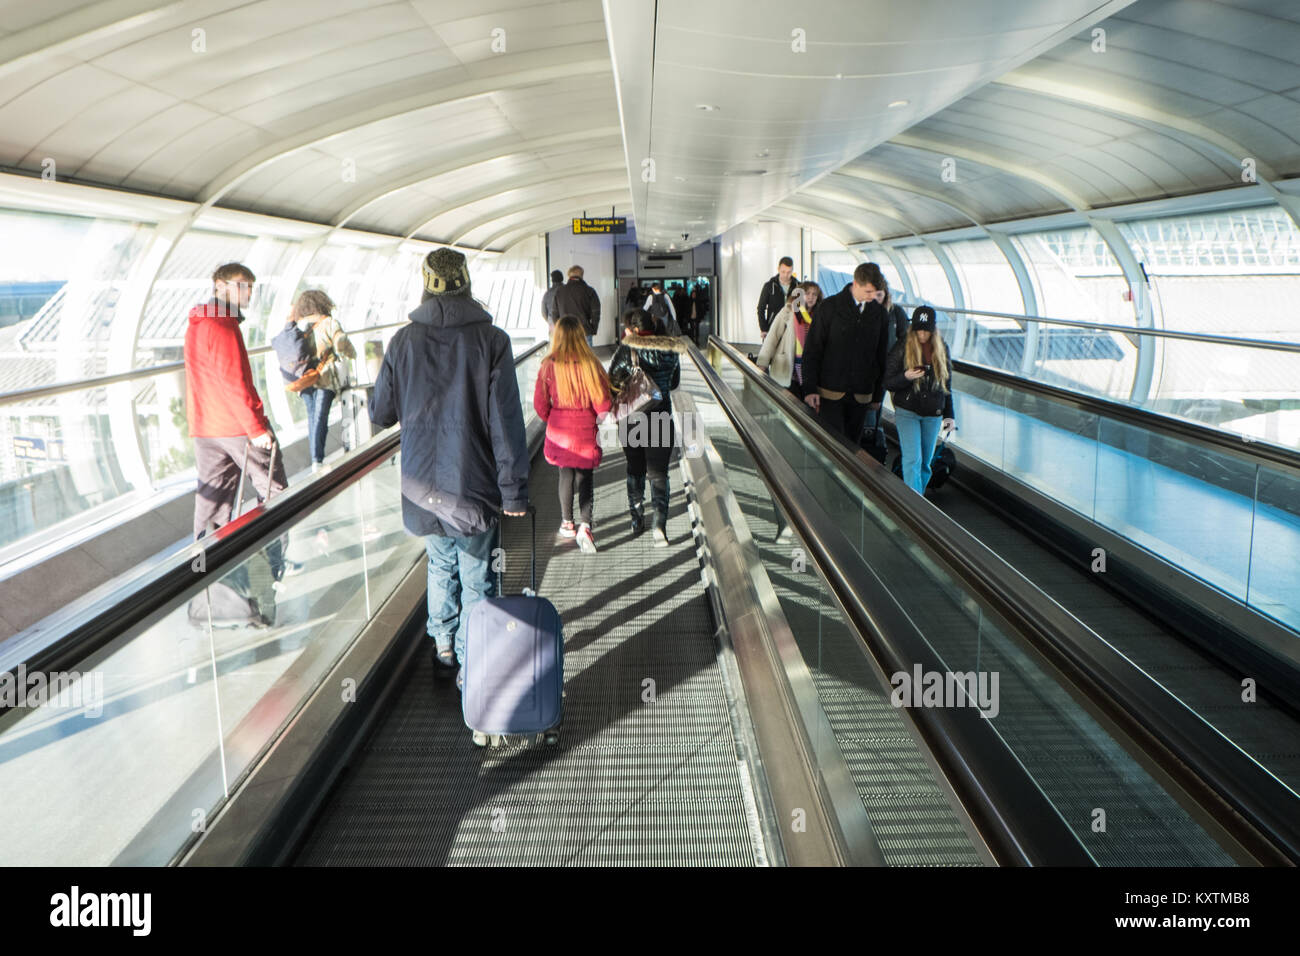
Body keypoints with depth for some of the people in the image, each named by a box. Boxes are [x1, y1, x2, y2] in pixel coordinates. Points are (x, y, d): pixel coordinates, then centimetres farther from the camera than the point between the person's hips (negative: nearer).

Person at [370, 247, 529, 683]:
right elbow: (505, 421, -12)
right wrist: (514, 489, -8)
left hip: (422, 482, 3)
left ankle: (442, 647, 35)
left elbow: (380, 414, 6)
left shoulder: (404, 341, -2)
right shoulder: (491, 340, -10)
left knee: (441, 565, 23)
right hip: (473, 483, -3)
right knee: (477, 577, 8)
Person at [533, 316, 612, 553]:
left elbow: (540, 404, -4)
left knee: (565, 475, 17)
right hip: (586, 432, -1)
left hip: (559, 431, 1)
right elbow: (602, 404, -11)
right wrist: (601, 421, 11)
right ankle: (585, 525, -5)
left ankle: (567, 523, 27)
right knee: (585, 477, 9)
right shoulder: (591, 364, -15)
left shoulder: (548, 366, -11)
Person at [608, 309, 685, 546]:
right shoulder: (671, 351, 0)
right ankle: (659, 522, -10)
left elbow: (613, 384, -7)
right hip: (661, 419, 1)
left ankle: (636, 519, 25)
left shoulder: (626, 351, -11)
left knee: (635, 470, 17)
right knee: (658, 473, 5)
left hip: (632, 419, -1)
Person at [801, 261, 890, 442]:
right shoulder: (829, 307, -4)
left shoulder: (880, 313, 6)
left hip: (861, 397, 3)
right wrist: (810, 389, -8)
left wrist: (878, 394, 13)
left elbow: (882, 356, 14)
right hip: (830, 393, -3)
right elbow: (812, 350, -2)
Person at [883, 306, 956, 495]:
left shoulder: (941, 349, 5)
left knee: (926, 462, 10)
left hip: (933, 415, 4)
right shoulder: (902, 347, -5)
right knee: (912, 460, -12)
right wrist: (906, 376, -26)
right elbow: (888, 382, -4)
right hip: (907, 412, -3)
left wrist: (949, 415, 11)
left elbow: (947, 384, 13)